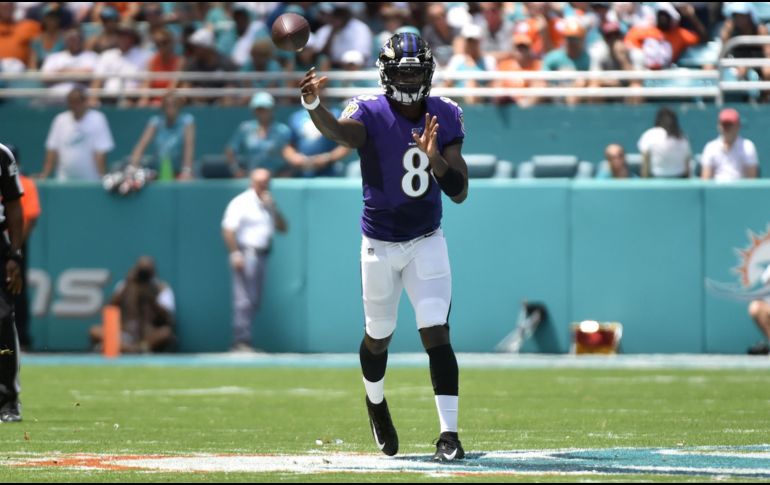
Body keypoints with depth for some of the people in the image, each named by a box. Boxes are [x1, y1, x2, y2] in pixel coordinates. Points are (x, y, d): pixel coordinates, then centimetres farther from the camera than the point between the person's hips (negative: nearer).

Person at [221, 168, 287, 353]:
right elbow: (228, 229, -13)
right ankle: (242, 342, -13)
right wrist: (235, 253, -21)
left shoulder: (269, 204, 17)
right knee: (244, 299, -12)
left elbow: (283, 228, 13)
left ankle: (241, 341, 14)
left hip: (262, 255, 8)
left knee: (255, 301, 9)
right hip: (246, 253, -8)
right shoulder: (242, 202, -6)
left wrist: (273, 209, -1)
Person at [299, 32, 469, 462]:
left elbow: (459, 192, -8)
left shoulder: (445, 116, -5)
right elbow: (340, 131, -41)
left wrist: (434, 158, -26)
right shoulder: (370, 113, -14)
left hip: (427, 241, 1)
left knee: (436, 334, -12)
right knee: (379, 336, 13)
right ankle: (376, 402, 44)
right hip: (380, 245, -1)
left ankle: (450, 434, -12)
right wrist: (313, 103, -62)